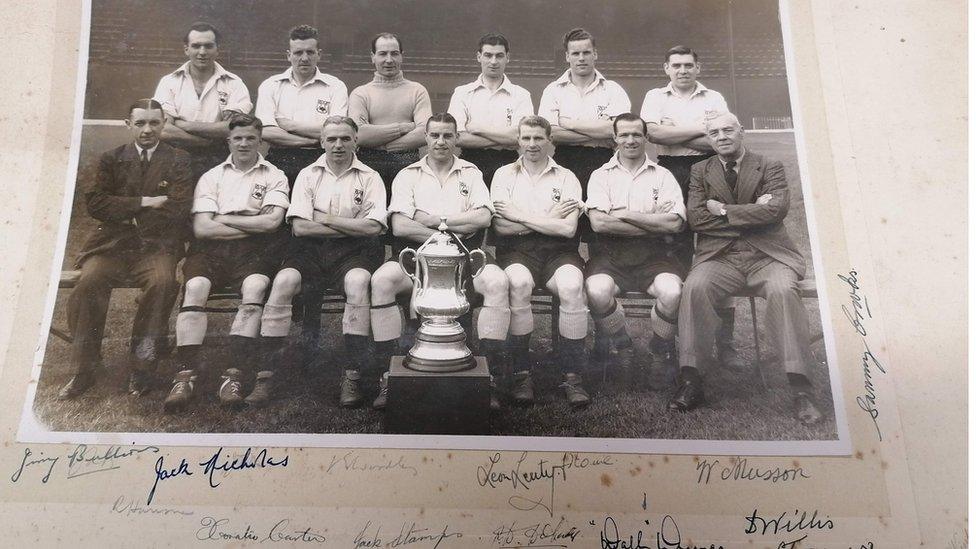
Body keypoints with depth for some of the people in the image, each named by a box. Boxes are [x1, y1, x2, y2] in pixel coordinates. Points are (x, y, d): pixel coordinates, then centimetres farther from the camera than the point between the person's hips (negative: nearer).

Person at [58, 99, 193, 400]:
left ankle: (142, 367, -20)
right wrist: (142, 202, -8)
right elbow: (95, 203, 3)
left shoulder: (178, 161, 8)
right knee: (90, 280, -26)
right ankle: (83, 369, -14)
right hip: (113, 243, 2)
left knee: (163, 282, -32)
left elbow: (177, 210, -5)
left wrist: (125, 213, -2)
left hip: (157, 244, -2)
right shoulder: (112, 159, 16)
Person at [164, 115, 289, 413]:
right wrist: (253, 225, 0)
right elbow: (202, 228, 5)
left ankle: (234, 376, -33)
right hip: (213, 248, 2)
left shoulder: (274, 176, 16)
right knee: (195, 286, -29)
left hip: (254, 250, -1)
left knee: (254, 287, -33)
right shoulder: (211, 177, 20)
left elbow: (272, 221, -2)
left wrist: (223, 219, 2)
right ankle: (185, 375, -29)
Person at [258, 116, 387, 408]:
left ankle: (351, 375, -29)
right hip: (311, 250, 2)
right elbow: (300, 227, 0)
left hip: (353, 251, -2)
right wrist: (351, 227, -4)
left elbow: (373, 227, -6)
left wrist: (325, 219, -4)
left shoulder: (369, 177, 9)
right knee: (284, 280, -27)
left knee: (358, 281, -34)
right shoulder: (308, 175, 14)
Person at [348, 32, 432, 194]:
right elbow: (358, 135, -7)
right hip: (370, 166, 0)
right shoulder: (360, 93, 11)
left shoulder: (417, 91, 12)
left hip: (409, 166, 0)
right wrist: (402, 127, -5)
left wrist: (381, 145, -6)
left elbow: (425, 134, -4)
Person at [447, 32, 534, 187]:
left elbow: (520, 137, -6)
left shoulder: (521, 95, 10)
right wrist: (503, 139, -7)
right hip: (471, 164, 0)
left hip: (507, 165, 0)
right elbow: (457, 138, -3)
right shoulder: (462, 93, 12)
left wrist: (477, 128, -3)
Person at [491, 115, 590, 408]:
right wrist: (548, 219, -2)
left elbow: (568, 229, -4)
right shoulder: (505, 175, 14)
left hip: (557, 251, 1)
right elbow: (501, 226, -1)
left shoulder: (566, 178, 12)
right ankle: (522, 373, -23)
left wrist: (521, 215, -4)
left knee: (572, 285, -32)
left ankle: (572, 375, -20)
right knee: (519, 282, -35)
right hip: (517, 251, 0)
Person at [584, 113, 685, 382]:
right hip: (610, 254, 0)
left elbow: (675, 222, -2)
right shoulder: (601, 175, 13)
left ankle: (661, 352, 2)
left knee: (672, 292, -29)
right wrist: (654, 225, -5)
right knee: (597, 291, -31)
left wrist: (626, 214, -5)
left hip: (653, 256, 1)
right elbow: (599, 223, -5)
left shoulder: (663, 176, 14)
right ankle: (622, 348, -1)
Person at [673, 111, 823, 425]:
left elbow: (777, 209, -6)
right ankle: (691, 382, -28)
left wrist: (725, 211, -6)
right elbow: (695, 217, 0)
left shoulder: (770, 168, 13)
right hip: (719, 257, 1)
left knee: (783, 290, -33)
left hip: (767, 255, 0)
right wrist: (752, 211, -4)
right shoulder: (700, 171, 16)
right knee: (694, 287, -31)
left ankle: (801, 390, -29)